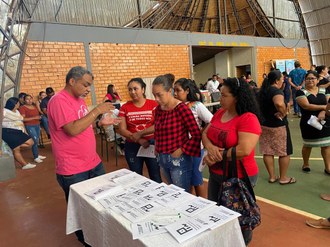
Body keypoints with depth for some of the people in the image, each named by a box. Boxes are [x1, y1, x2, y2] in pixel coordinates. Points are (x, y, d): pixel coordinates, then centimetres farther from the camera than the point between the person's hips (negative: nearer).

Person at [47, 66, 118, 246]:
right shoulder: (59, 101, -17)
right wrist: (97, 111, -23)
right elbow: (73, 129, -28)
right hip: (73, 170, -9)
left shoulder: (79, 99, 11)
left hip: (94, 163, 9)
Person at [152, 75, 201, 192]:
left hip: (179, 161, -6)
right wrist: (157, 148, 6)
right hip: (162, 159, 7)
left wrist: (181, 150, -15)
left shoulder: (181, 108, -16)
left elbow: (196, 135, -17)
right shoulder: (158, 109, 4)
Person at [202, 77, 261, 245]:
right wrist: (210, 147, -18)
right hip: (215, 174, 8)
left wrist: (216, 156, -19)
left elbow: (244, 150, -30)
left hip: (239, 177, -8)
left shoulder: (248, 118, -21)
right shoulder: (219, 113, 2)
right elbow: (205, 134, 5)